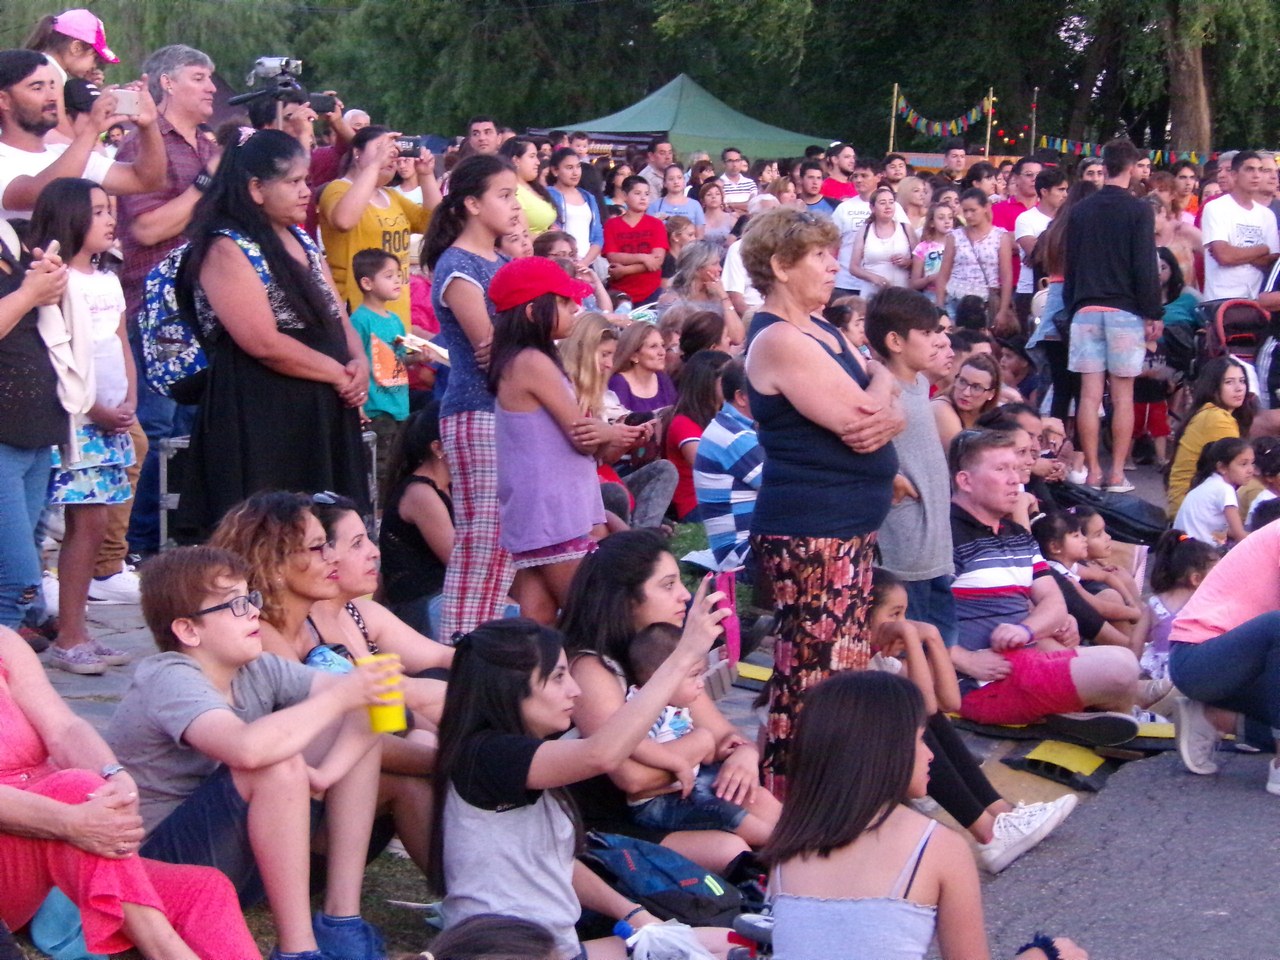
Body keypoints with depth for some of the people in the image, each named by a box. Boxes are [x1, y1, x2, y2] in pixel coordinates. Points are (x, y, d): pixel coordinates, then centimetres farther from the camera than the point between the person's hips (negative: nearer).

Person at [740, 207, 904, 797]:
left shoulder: (819, 331, 15)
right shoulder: (779, 341, -16)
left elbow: (880, 389, 10)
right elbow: (858, 420, -20)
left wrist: (882, 409, -13)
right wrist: (880, 406, 2)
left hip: (850, 525, 10)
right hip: (811, 531, -10)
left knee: (846, 670, 15)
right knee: (815, 678, -6)